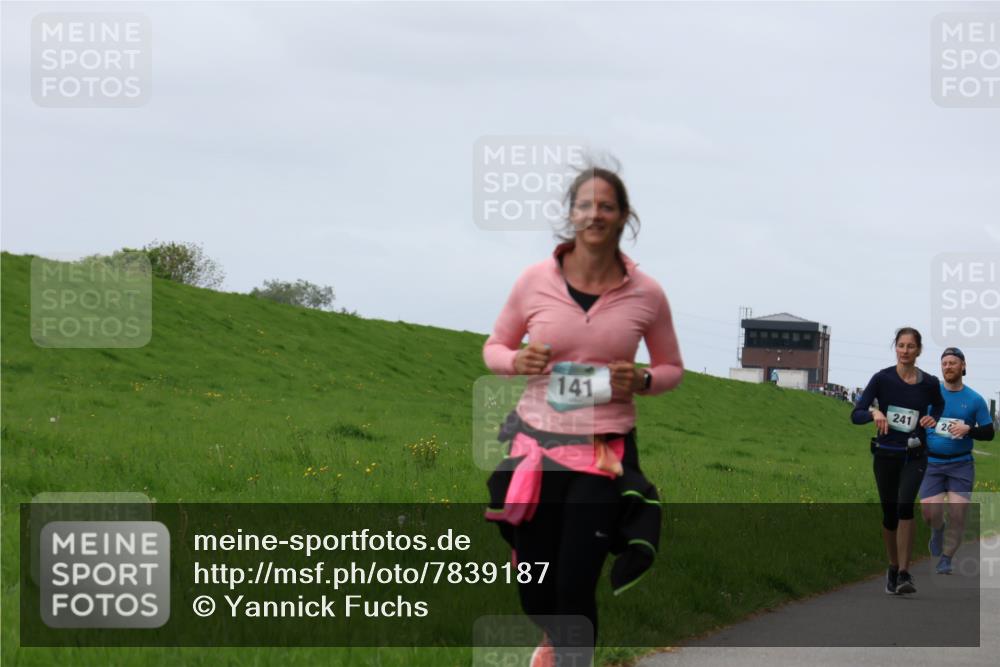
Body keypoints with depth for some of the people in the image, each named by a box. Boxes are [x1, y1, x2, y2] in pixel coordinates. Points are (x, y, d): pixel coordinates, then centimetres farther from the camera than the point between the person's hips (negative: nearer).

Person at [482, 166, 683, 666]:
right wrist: (516, 362, -13)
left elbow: (672, 369, 10)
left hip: (605, 454, -1)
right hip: (537, 446, 1)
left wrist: (642, 381, -11)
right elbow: (493, 348, 10)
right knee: (533, 589, 9)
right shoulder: (535, 281, -4)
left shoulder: (646, 295, -4)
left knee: (575, 587, -6)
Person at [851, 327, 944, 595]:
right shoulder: (882, 379, -8)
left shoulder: (929, 383, -4)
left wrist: (933, 419, -2)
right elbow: (856, 415, -10)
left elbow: (939, 405, 19)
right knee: (889, 512, 10)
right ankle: (893, 567, 32)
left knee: (905, 504, -21)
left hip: (914, 455, -1)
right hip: (885, 454, 1)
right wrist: (874, 413, -30)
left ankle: (904, 573, -22)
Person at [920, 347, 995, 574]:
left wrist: (968, 429, -14)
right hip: (932, 462, 0)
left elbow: (989, 433, 4)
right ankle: (938, 530, 26)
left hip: (961, 464, 0)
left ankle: (947, 557, 11)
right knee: (929, 512, -10)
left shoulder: (975, 400, 2)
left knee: (958, 513, -8)